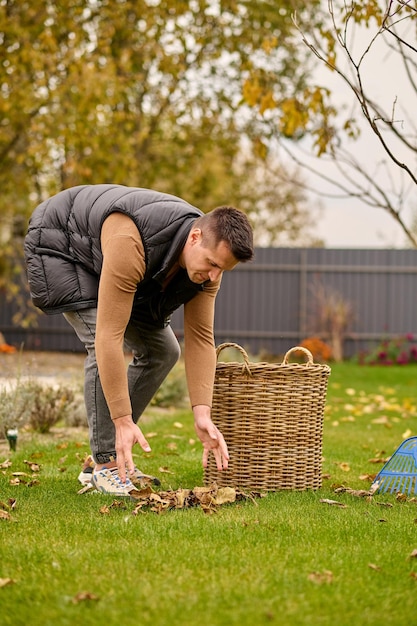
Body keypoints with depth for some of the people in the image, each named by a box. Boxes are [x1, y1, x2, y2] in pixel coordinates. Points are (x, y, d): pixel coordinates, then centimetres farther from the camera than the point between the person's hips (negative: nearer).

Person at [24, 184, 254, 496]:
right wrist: (123, 420, -43)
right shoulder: (130, 244, -44)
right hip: (59, 245, -8)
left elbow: (200, 338, -17)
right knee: (102, 345, -25)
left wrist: (202, 415, -27)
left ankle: (119, 458, 10)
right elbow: (109, 335, -44)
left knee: (162, 350, 1)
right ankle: (106, 464, -14)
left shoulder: (209, 255, -21)